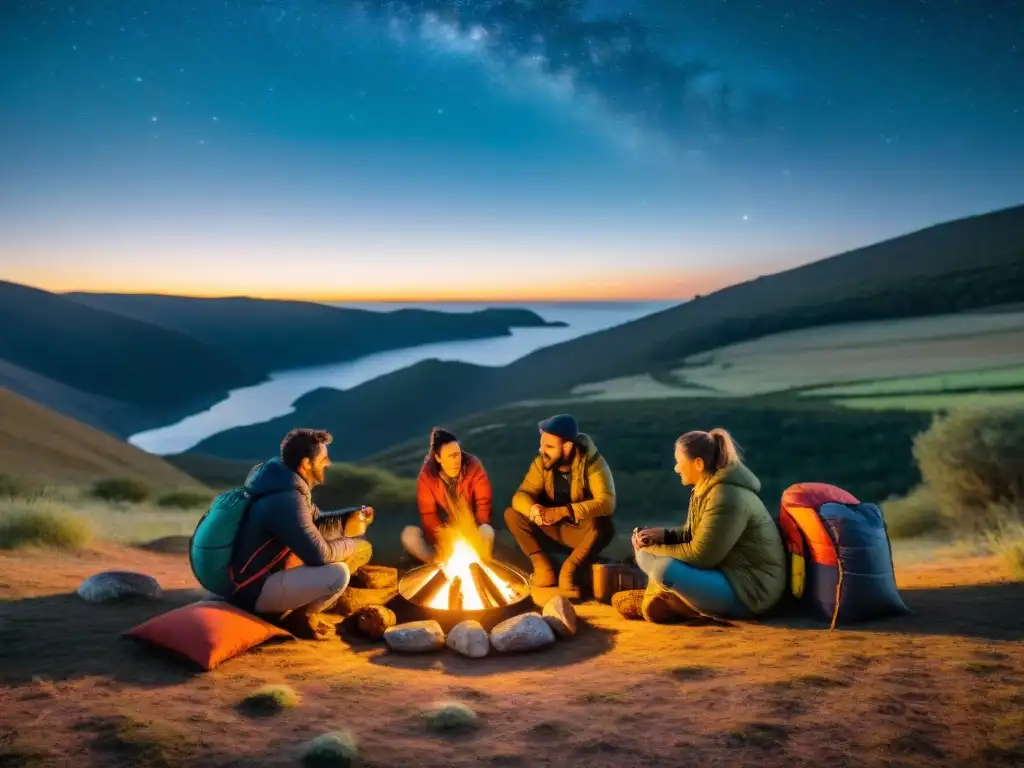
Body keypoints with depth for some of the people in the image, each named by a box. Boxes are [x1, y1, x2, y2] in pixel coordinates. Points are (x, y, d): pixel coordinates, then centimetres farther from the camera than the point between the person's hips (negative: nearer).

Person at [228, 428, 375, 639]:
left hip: (274, 571, 10)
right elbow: (319, 554, -28)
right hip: (256, 590, -10)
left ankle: (301, 608, 7)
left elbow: (314, 527, 15)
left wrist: (347, 522, -1)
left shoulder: (286, 485, 4)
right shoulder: (286, 499, -27)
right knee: (337, 574, -29)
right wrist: (352, 544, -10)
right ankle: (301, 616, -1)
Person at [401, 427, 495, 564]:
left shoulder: (473, 467, -15)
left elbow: (483, 504, -11)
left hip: (470, 530, -1)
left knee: (487, 532, -36)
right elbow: (428, 515, -12)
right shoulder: (426, 476, -12)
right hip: (443, 531, 2)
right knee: (409, 535, -25)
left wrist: (473, 534, -22)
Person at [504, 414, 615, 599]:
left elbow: (607, 502, -34)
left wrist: (564, 511, -44)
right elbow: (520, 495, -14)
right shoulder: (541, 462, -9)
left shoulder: (592, 462, -21)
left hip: (582, 531, -4)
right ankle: (543, 567, -16)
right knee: (512, 514, -15)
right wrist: (534, 510, -39)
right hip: (552, 529, 4)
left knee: (604, 526, -36)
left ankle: (569, 570, -18)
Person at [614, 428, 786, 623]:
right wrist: (663, 534, 0)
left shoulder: (726, 497, -24)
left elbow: (699, 555, -23)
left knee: (663, 570, -31)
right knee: (645, 552, 4)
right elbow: (694, 534, 18)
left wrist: (652, 550, -12)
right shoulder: (708, 488, 6)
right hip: (725, 570, 10)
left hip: (750, 590, -10)